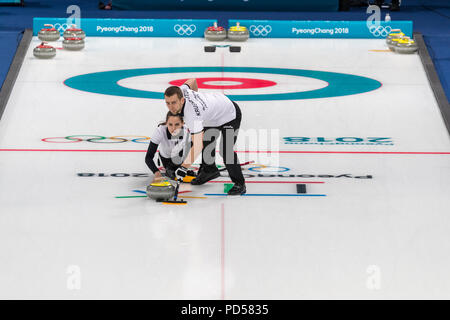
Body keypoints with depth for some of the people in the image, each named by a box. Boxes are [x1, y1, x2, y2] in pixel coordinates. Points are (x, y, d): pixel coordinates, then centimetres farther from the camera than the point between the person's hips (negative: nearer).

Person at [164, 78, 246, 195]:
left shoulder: (192, 114, -43)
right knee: (206, 142, 22)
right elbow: (192, 81, 4)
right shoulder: (180, 90, -22)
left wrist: (183, 168, -57)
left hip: (230, 115, -10)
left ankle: (239, 184, -5)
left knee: (226, 151, -21)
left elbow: (198, 146, -51)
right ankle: (210, 170, 45)